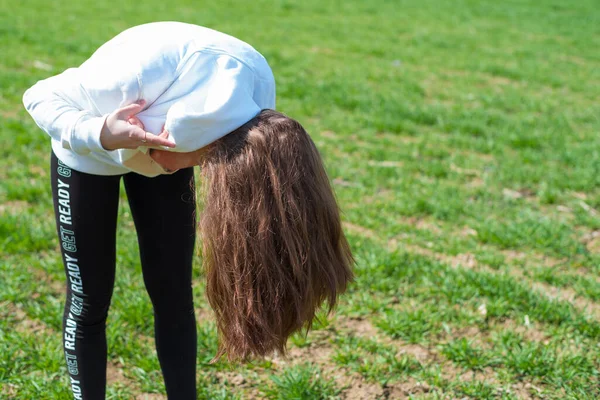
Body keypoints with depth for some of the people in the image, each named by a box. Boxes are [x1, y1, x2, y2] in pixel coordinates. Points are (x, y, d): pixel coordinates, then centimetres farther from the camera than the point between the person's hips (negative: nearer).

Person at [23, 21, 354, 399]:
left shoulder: (258, 86, -27)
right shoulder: (145, 74, -43)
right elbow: (41, 97, -26)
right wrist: (103, 135, -45)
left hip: (160, 154, 3)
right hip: (90, 155, -3)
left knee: (174, 295, 3)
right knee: (89, 300, 1)